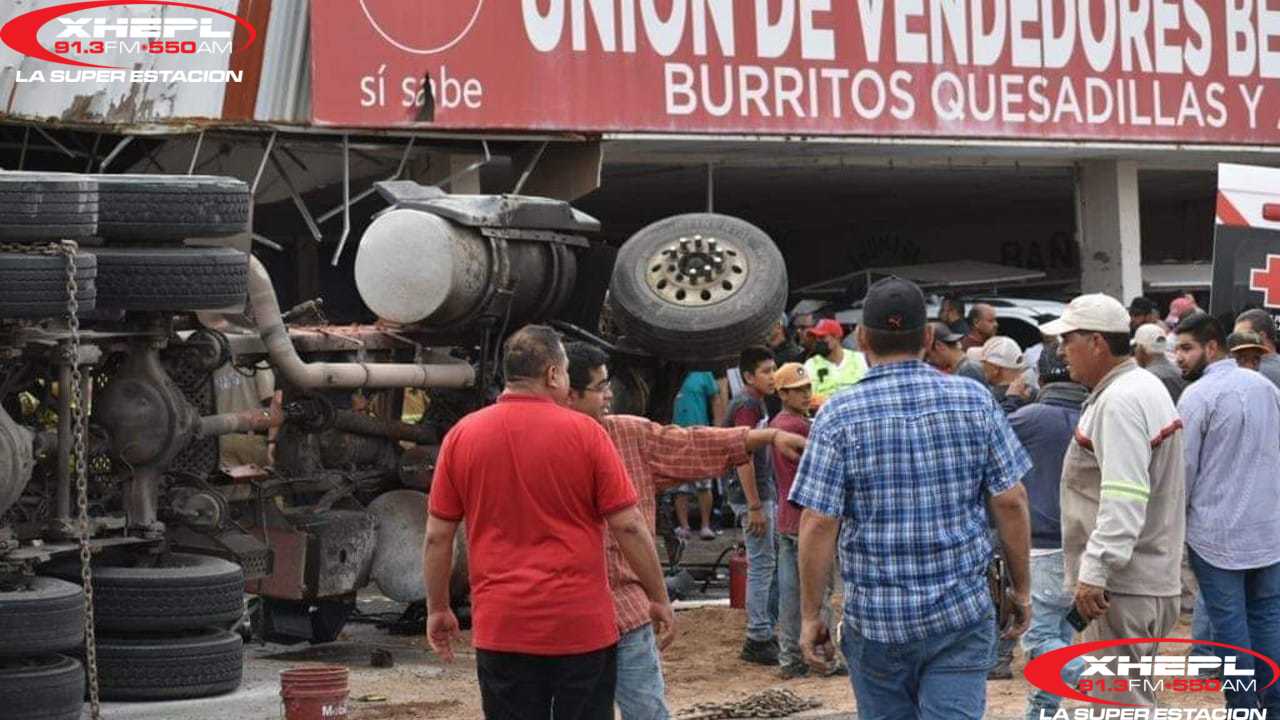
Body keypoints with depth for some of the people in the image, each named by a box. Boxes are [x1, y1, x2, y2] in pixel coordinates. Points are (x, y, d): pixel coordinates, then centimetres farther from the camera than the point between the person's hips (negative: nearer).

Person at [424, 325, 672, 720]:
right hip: (582, 626, -2)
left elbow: (438, 536, 4)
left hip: (500, 628, 2)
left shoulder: (461, 436, 1)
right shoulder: (584, 432, -5)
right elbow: (629, 526, -5)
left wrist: (438, 609, 15)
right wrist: (658, 598, 5)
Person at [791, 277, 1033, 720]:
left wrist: (810, 615, -2)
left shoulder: (839, 416, -6)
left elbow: (819, 523, -10)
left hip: (875, 619, 0)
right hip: (963, 616, 1)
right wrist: (1022, 588, 10)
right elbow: (1010, 501, -1)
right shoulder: (975, 400, -1)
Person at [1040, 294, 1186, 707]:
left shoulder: (1119, 402, -18)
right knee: (1132, 695, 17)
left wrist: (1095, 569, -28)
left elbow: (1123, 499, -27)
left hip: (1124, 582, -11)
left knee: (1118, 700, -8)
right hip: (1152, 574, 11)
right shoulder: (1145, 386, 17)